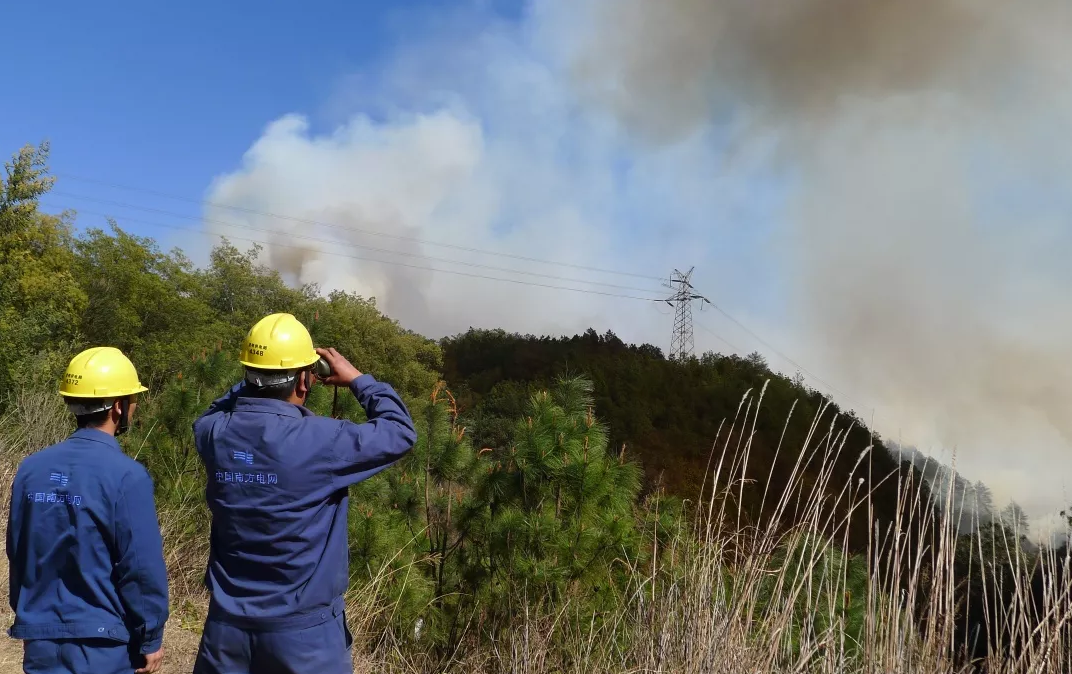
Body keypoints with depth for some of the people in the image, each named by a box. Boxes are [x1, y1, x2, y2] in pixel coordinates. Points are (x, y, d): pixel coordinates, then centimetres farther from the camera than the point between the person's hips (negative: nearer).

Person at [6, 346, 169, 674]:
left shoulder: (31, 468, 0)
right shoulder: (126, 475, -18)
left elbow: (18, 554, 9)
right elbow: (143, 567, -17)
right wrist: (151, 639, -5)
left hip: (41, 639, 5)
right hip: (101, 643, -5)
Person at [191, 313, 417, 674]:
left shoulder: (214, 434, -8)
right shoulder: (319, 441, -21)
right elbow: (400, 431, -8)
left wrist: (259, 380, 11)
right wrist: (358, 380, 4)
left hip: (227, 623, 4)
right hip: (304, 629, -4)